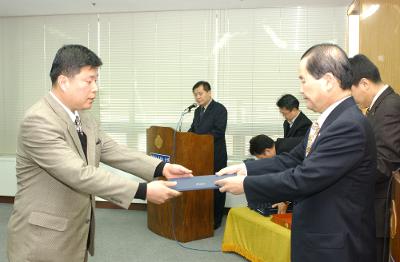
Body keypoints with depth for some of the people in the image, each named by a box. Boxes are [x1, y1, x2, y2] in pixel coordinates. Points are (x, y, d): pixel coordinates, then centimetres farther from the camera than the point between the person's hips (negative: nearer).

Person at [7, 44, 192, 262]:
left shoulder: (83, 116, 6)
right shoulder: (38, 121, -23)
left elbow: (113, 151, 4)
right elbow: (80, 174, -29)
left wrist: (161, 168, -8)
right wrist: (143, 191, -30)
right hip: (42, 240, -8)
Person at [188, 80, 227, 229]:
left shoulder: (220, 109, -8)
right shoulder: (198, 111, 17)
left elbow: (218, 132, -18)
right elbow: (193, 130, 18)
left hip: (215, 157, -7)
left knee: (216, 188, 3)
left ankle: (215, 221, 13)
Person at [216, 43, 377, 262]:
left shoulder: (349, 125, -25)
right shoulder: (333, 118, 5)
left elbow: (303, 179, -26)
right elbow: (294, 160, 6)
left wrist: (246, 184, -17)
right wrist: (246, 168, -4)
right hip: (321, 237, 8)